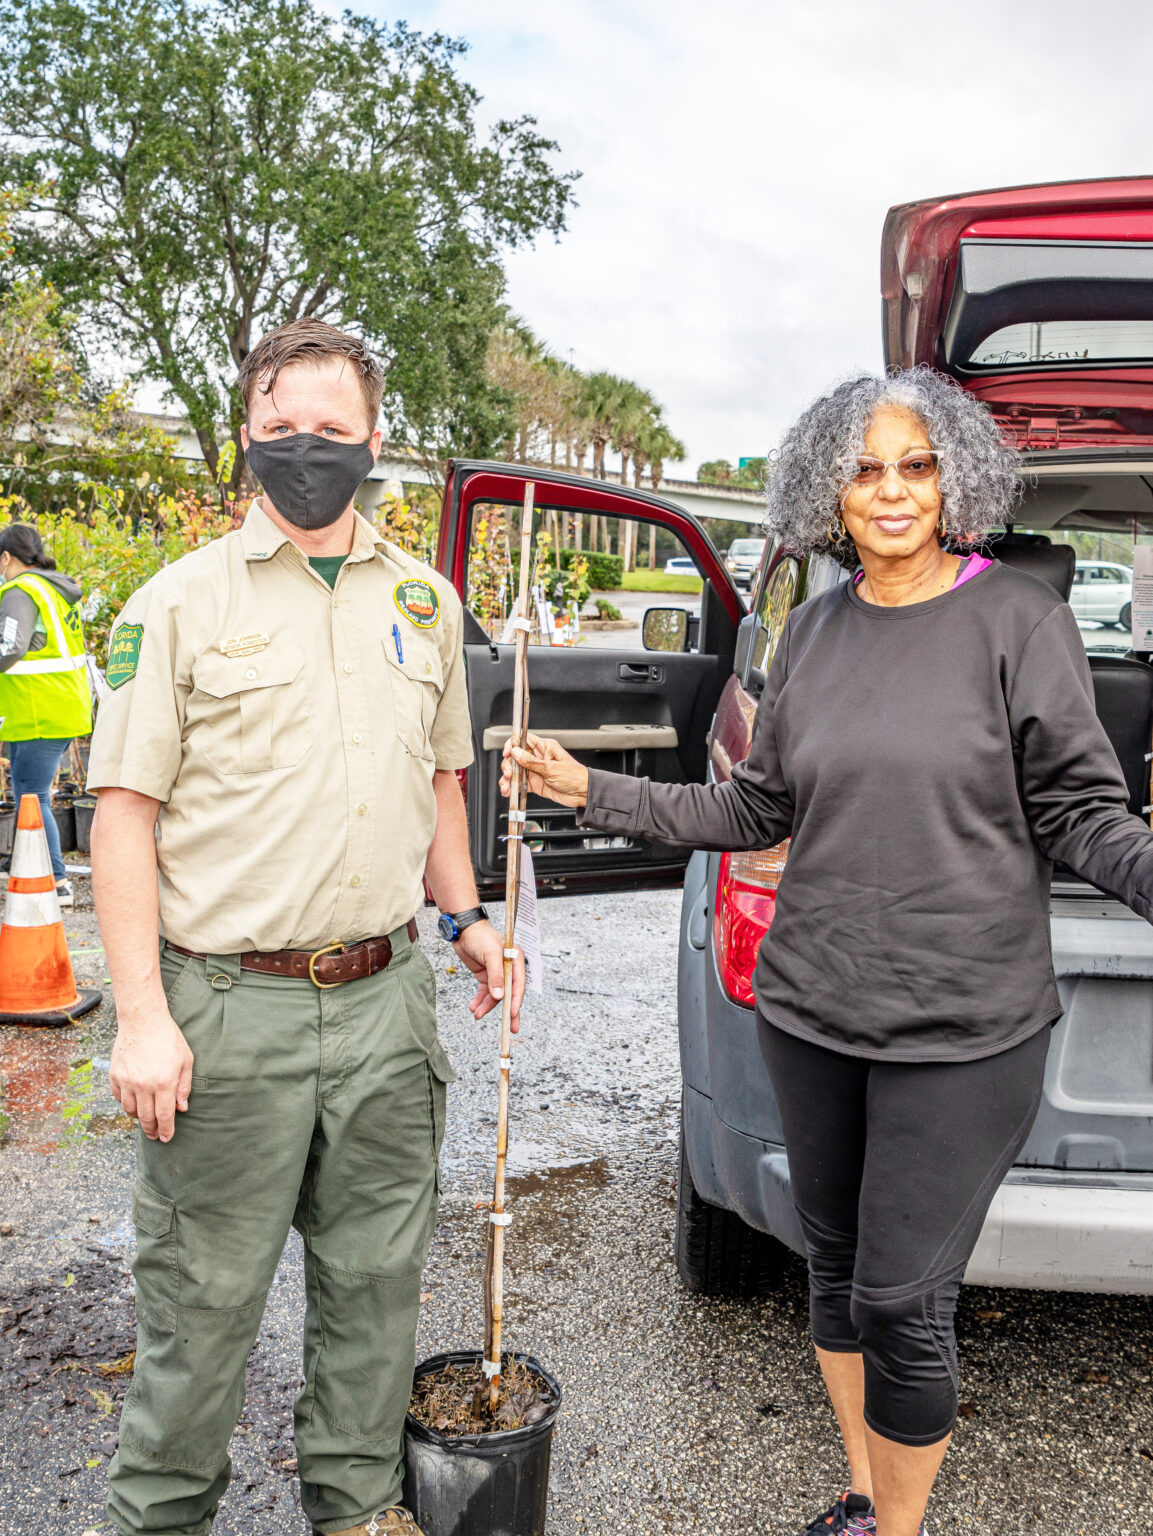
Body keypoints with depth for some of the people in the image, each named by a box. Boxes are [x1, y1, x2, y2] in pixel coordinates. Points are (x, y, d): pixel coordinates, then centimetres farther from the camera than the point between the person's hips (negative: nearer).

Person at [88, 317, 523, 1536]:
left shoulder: (425, 601, 10)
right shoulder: (183, 601, -4)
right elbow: (125, 814, -7)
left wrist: (462, 914, 12)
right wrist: (141, 1016, -12)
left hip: (385, 998, 4)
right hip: (229, 1005, -4)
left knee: (376, 1277, 16)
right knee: (203, 1297, 8)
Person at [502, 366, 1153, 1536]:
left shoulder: (1019, 618, -7)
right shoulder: (813, 630, 7)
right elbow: (758, 811, 12)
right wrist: (597, 793, 9)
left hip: (962, 1026, -5)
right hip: (810, 1010, 5)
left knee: (903, 1302, 1)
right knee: (835, 1266, 17)